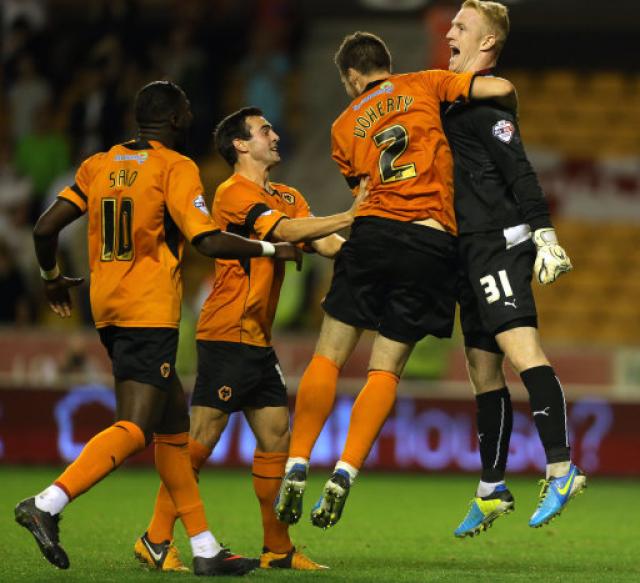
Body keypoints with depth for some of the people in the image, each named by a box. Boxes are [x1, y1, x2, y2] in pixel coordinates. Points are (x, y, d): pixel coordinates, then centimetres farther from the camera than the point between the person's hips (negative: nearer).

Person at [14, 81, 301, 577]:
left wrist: (53, 277, 25)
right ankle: (47, 505, -25)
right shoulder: (176, 168, -6)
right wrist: (271, 250, -1)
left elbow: (46, 228, 7)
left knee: (173, 421, 13)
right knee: (135, 428, -11)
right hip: (150, 313, -8)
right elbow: (209, 241, -15)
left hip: (108, 311, 8)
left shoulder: (99, 165, 11)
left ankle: (205, 548, 14)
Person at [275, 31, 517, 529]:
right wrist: (508, 104, 27)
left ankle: (297, 468, 1)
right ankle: (344, 476, -8)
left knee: (328, 358, 9)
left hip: (373, 232, 0)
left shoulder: (344, 127, 18)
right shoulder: (424, 86, 14)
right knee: (386, 369, 3)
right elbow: (501, 88, 6)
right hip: (433, 243, 0)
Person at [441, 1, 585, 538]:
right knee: (483, 369, 12)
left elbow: (521, 174, -17)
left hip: (499, 241, -10)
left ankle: (562, 470, -30)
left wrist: (545, 235, -24)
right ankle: (492, 491, 18)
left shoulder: (487, 101, -9)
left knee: (520, 346, -23)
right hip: (475, 249, 10)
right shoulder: (455, 99, 21)